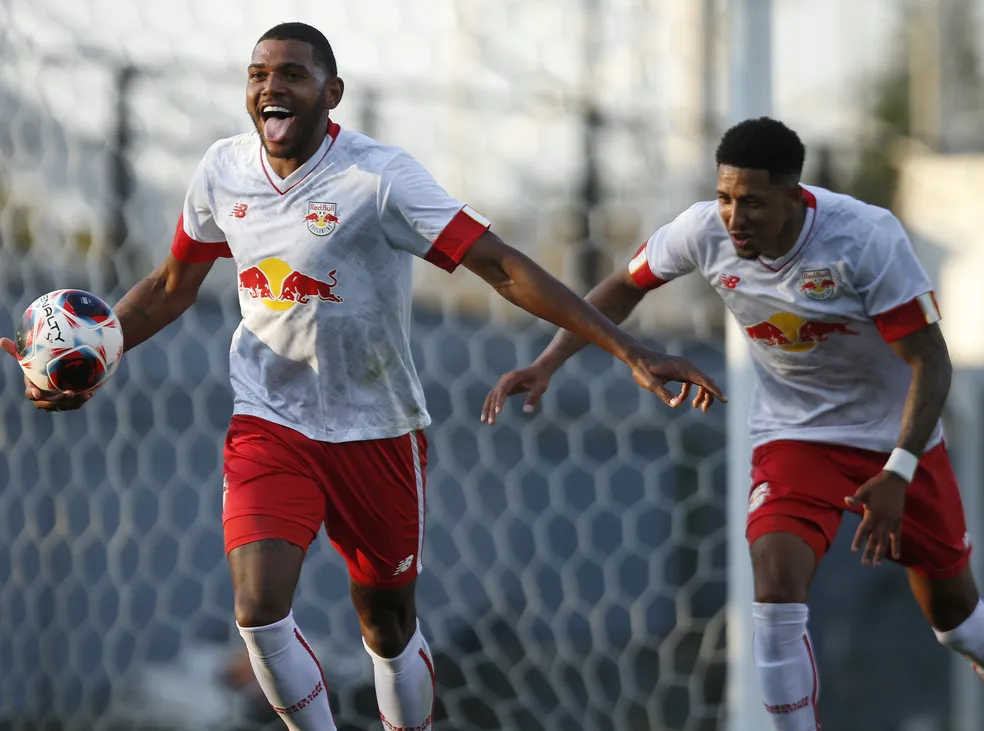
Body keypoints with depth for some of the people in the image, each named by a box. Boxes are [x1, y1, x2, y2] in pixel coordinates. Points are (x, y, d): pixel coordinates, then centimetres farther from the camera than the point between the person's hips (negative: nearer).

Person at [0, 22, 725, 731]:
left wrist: (630, 351, -27)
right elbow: (172, 287, 15)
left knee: (388, 625, 9)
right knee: (259, 608, -18)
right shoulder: (224, 170, -3)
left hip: (378, 433, -2)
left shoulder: (379, 175, -17)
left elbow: (501, 266, -21)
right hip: (268, 426, 2)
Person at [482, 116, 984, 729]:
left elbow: (930, 362, -24)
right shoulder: (706, 230, -19)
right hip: (796, 436, 1)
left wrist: (898, 474, -34)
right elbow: (626, 287, 1)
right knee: (777, 586, -24)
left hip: (896, 437, -1)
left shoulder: (867, 237, -29)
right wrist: (546, 366, -9)